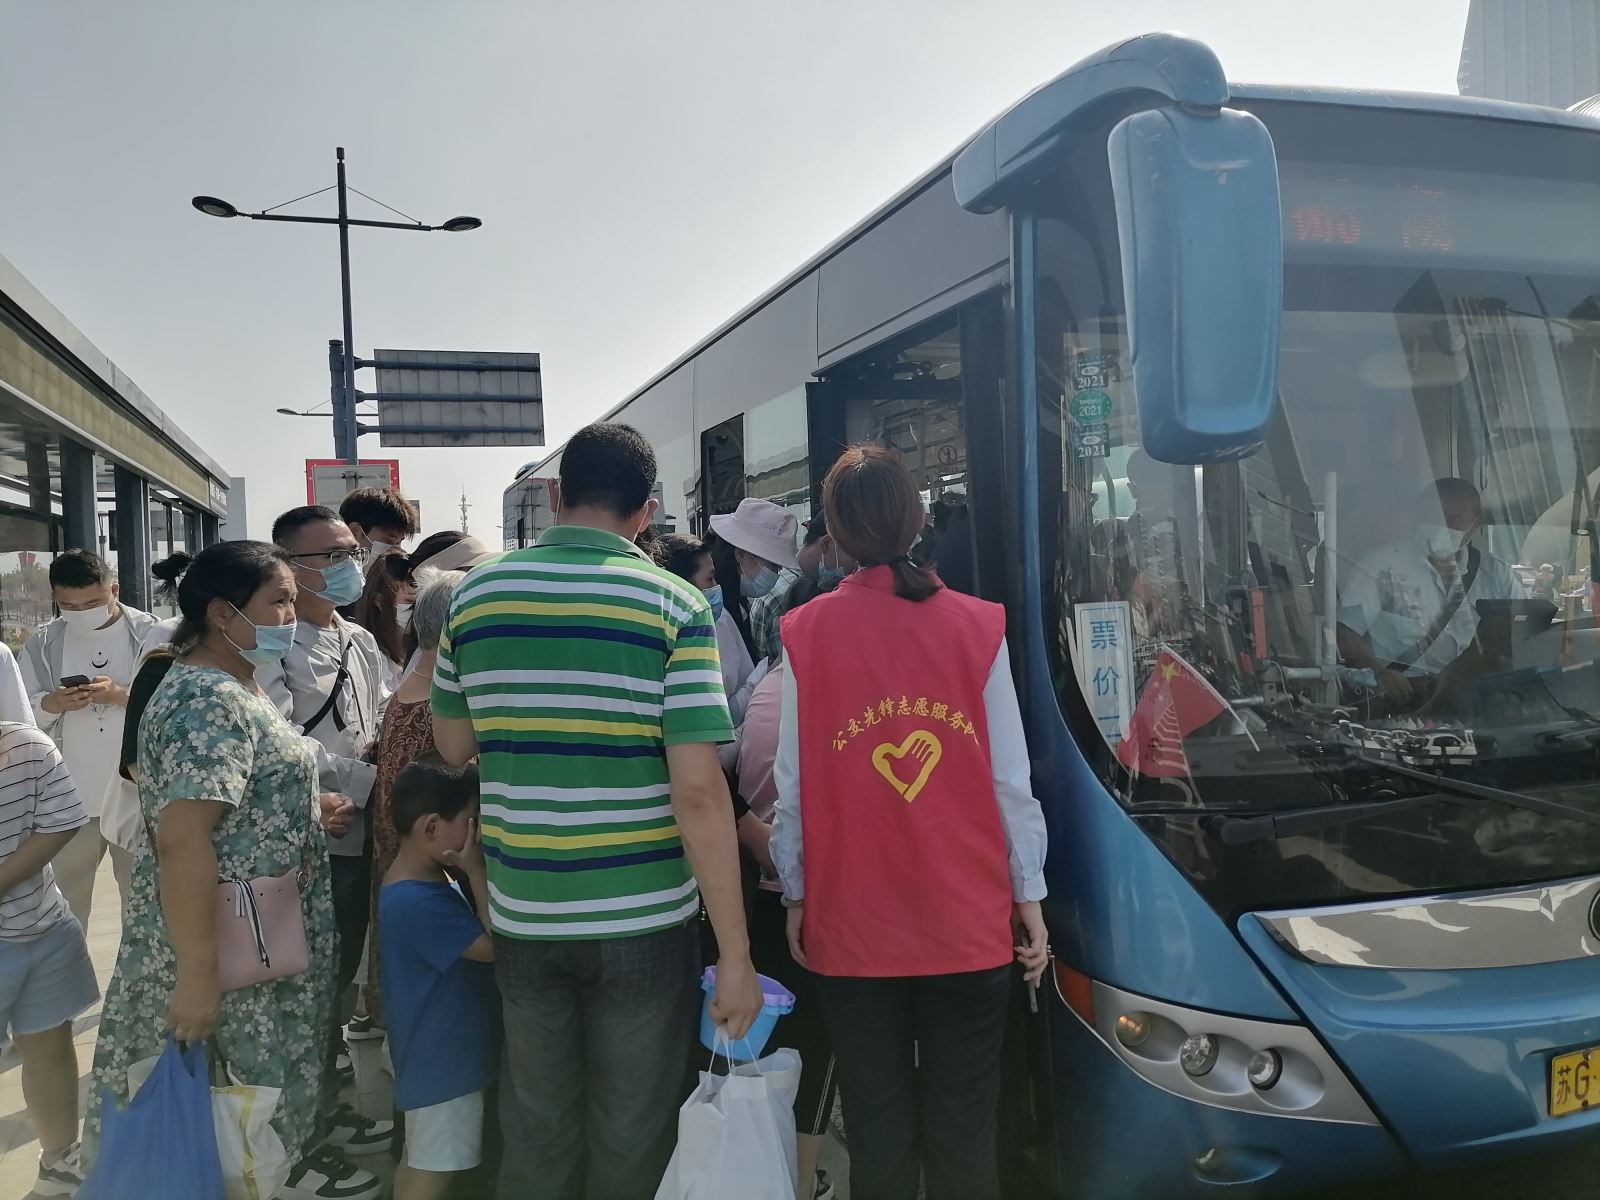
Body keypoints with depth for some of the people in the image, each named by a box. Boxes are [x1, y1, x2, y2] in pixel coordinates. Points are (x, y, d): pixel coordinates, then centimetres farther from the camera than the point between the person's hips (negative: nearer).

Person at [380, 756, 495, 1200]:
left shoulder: (428, 879, 4)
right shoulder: (418, 901, -28)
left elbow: (477, 936, 10)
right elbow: (494, 945, -25)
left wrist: (468, 872, -3)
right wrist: (476, 871, -25)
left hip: (439, 1054, 10)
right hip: (442, 1060, -10)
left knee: (419, 1164, 22)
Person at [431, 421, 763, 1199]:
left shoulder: (475, 596, 1)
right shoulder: (674, 605, -11)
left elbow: (454, 747, 14)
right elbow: (698, 791, -17)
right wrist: (735, 951, -13)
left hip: (523, 920, 4)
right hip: (642, 923, -3)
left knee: (536, 1135, 20)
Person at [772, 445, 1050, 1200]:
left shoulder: (806, 633, -4)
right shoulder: (978, 626, -3)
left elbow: (793, 787, -3)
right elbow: (1011, 782, -2)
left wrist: (796, 895, 9)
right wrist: (1029, 897, 7)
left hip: (851, 921, 0)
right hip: (968, 920, 0)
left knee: (878, 1133, 11)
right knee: (964, 1131, 11)